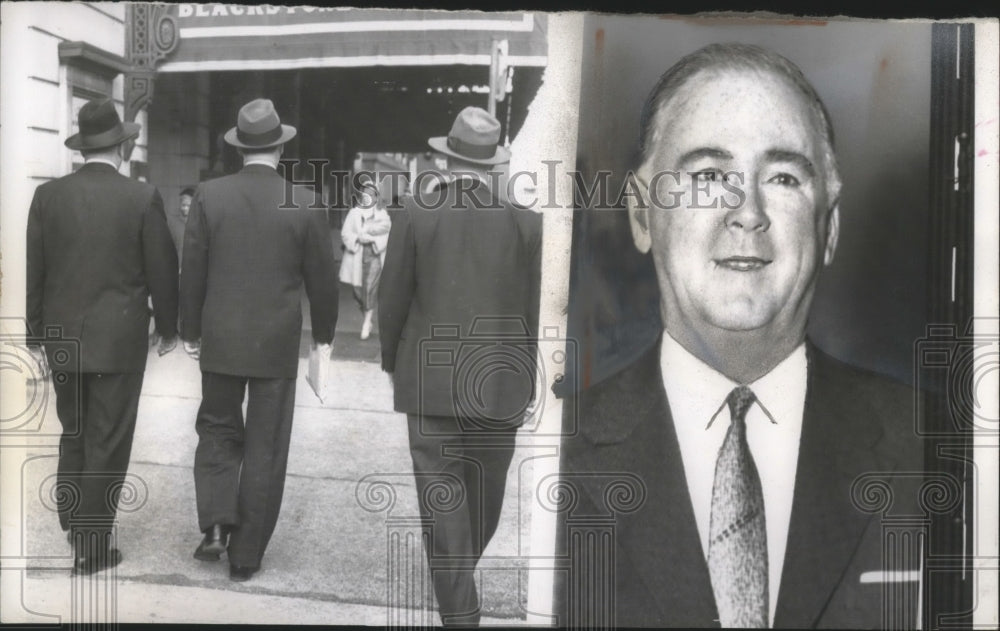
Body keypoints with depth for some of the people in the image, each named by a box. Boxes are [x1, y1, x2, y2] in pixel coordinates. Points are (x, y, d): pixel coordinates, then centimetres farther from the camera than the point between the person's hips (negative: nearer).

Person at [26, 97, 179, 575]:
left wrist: (36, 334, 13)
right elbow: (162, 270, -6)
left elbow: (32, 270, 3)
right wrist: (168, 328, 8)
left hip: (63, 337, 4)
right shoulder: (143, 198, -10)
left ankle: (72, 524, 34)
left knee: (73, 433, 21)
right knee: (106, 444, 5)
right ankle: (91, 547, 12)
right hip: (118, 339, -4)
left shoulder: (48, 195, -1)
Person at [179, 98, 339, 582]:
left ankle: (216, 524, 5)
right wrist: (324, 333, 12)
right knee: (265, 448, 8)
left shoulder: (209, 195, -5)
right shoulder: (305, 202, -8)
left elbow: (192, 271, -1)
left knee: (217, 432, 20)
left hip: (220, 340, 1)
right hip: (278, 344, -1)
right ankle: (246, 555, 16)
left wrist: (190, 331, 11)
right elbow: (321, 277, -2)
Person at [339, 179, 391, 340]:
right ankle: (367, 319, 23)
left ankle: (366, 323, -8)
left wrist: (372, 239, -15)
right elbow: (345, 233, 3)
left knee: (371, 288, -13)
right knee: (358, 291, 3)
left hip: (375, 256, -2)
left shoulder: (382, 214, 9)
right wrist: (358, 238, -14)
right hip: (356, 257, 2)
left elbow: (386, 235, 1)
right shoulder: (354, 212, 12)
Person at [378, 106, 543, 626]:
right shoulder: (526, 223, -3)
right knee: (485, 493, 21)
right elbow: (534, 313, 0)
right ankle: (461, 574, 44)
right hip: (499, 382, 2)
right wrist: (527, 382, 11)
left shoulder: (415, 214, -6)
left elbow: (392, 300, -3)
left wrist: (391, 361, 13)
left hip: (430, 378, -2)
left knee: (443, 501, 2)